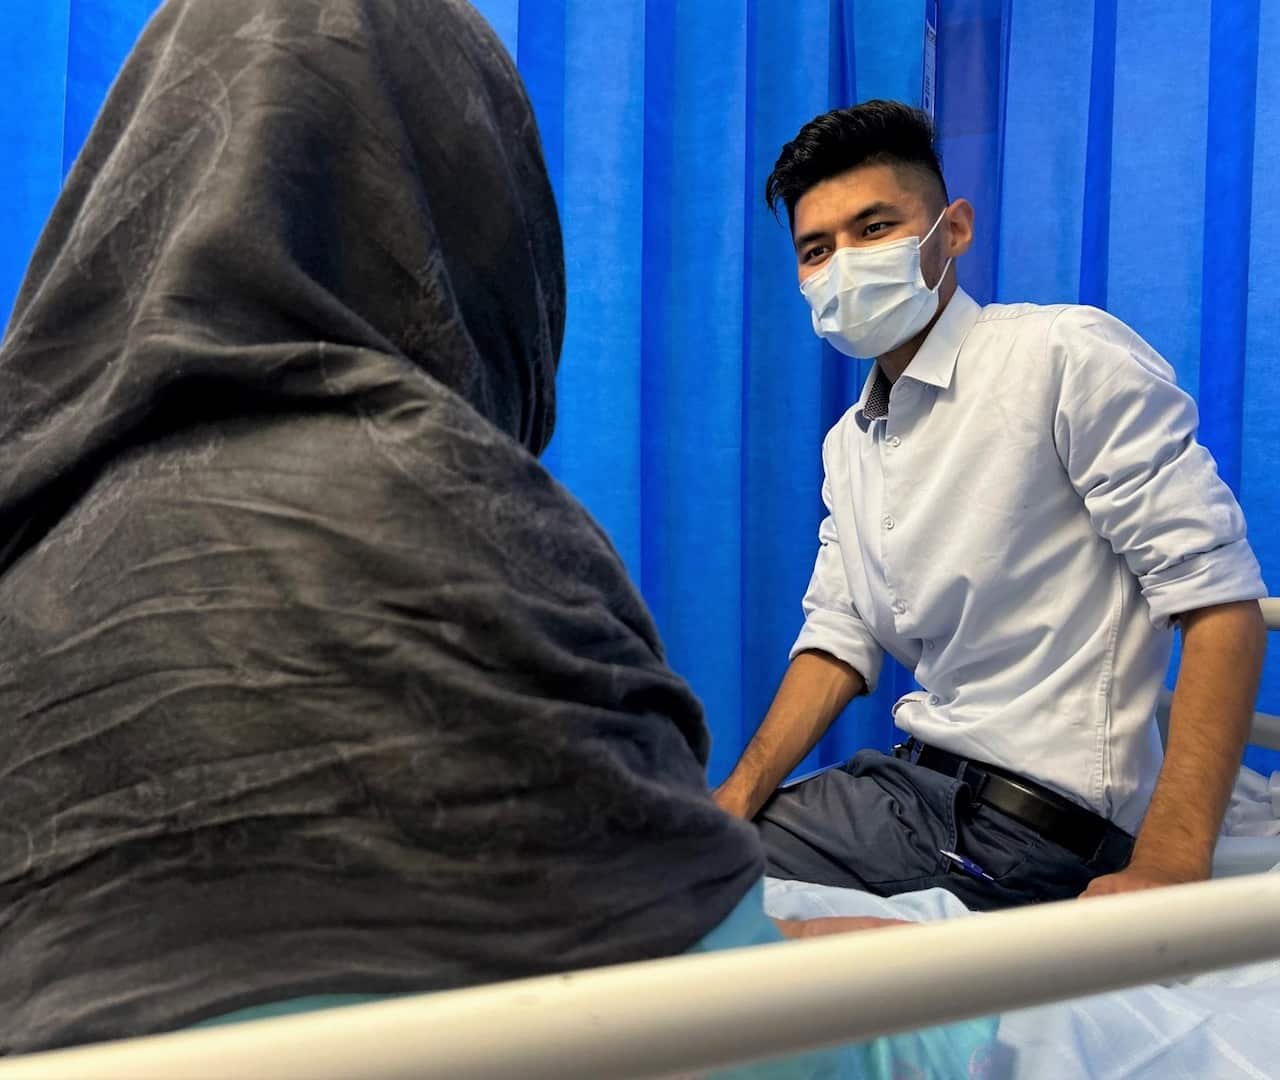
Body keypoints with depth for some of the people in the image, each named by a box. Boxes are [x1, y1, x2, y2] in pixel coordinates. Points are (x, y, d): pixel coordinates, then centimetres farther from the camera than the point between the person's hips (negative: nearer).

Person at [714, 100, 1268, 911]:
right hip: (912, 783, 7)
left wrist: (1165, 874, -24)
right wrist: (731, 806, -3)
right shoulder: (849, 445, 13)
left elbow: (1222, 603, -17)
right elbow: (839, 640, 11)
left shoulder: (1071, 356, -11)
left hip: (1042, 822, -7)